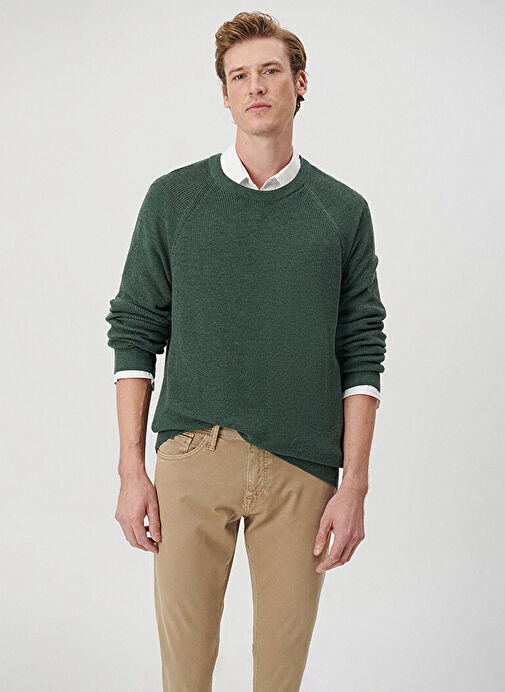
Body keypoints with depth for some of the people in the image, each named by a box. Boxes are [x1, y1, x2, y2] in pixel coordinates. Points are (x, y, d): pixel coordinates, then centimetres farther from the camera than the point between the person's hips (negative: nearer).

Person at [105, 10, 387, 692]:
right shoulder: (173, 198, 5)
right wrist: (132, 472, -1)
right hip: (192, 457, 0)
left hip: (302, 469, 1)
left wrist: (354, 486, -2)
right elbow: (134, 333, 6)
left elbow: (362, 354, 5)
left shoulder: (344, 211, 6)